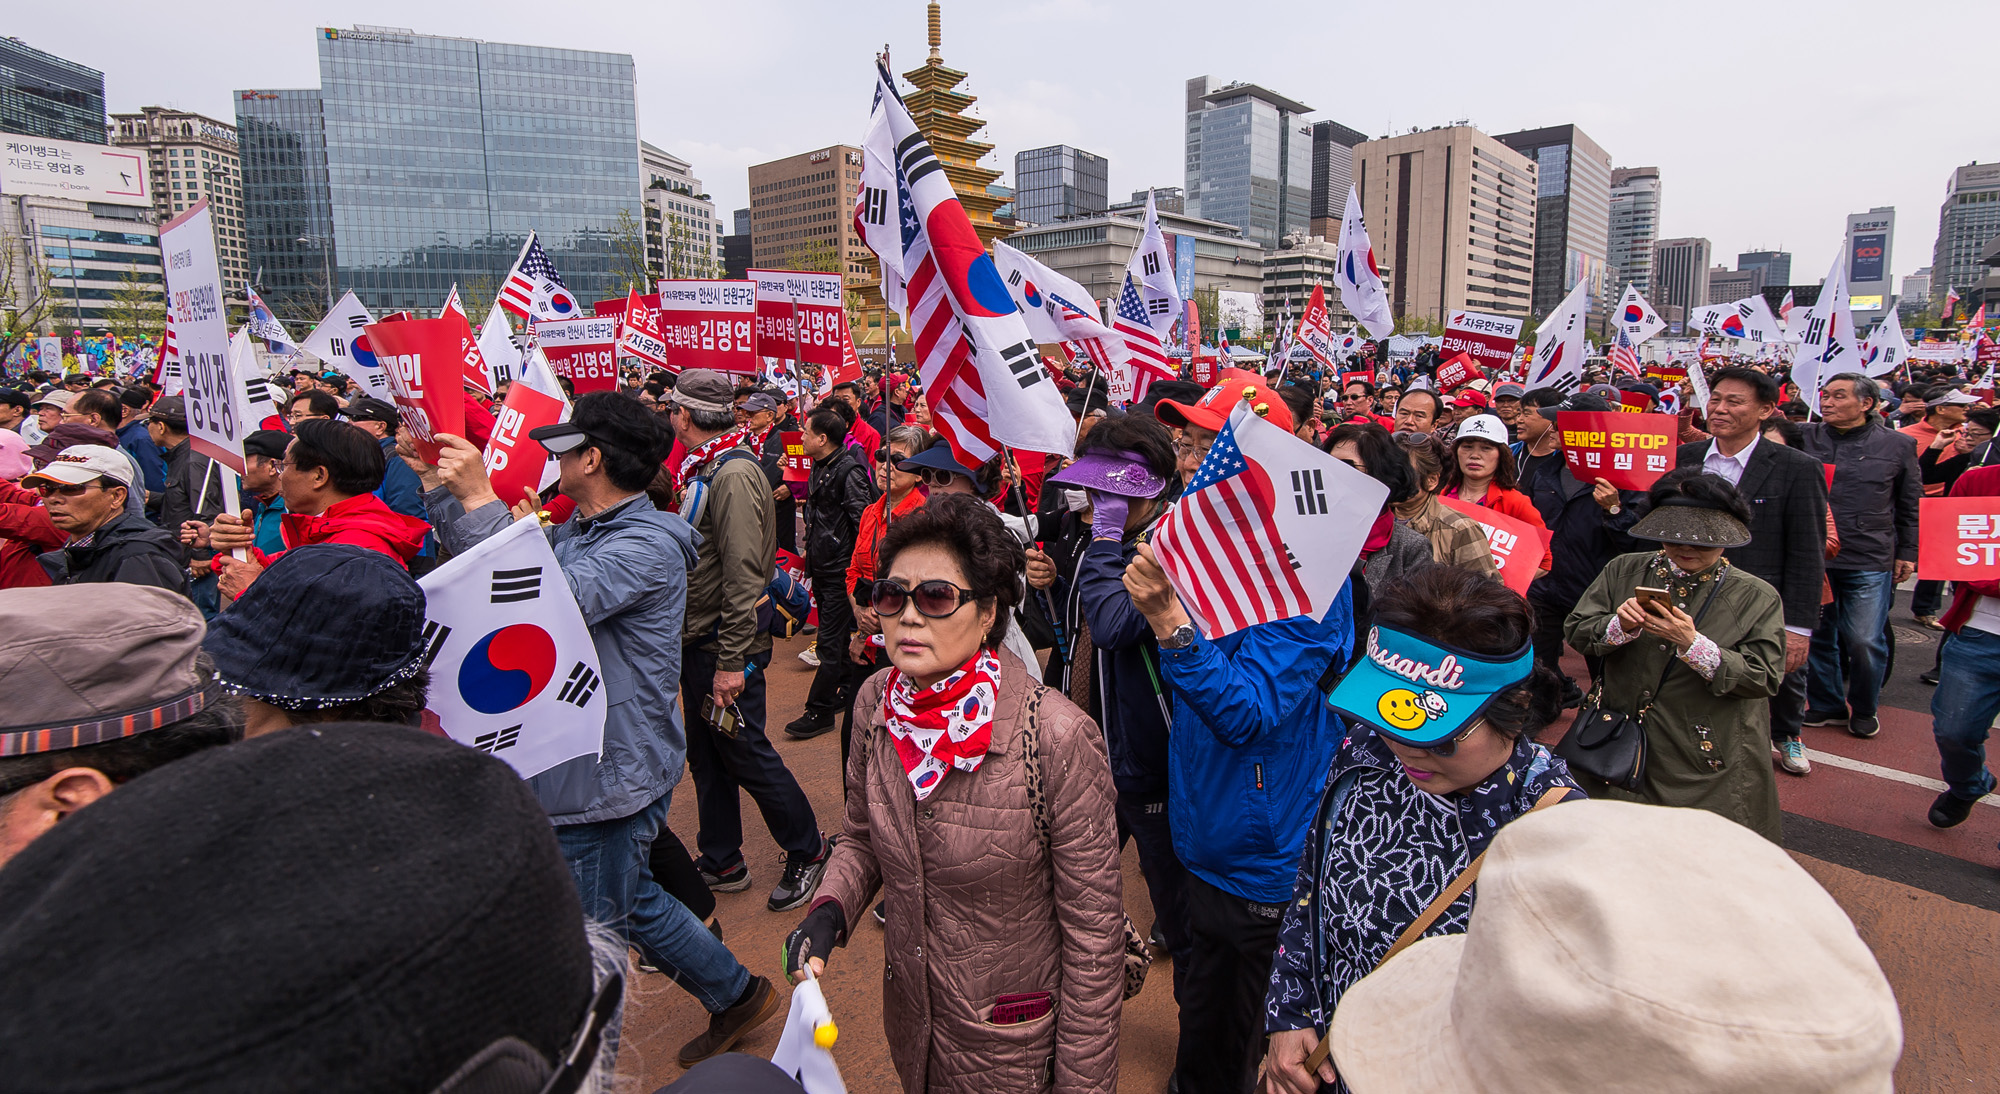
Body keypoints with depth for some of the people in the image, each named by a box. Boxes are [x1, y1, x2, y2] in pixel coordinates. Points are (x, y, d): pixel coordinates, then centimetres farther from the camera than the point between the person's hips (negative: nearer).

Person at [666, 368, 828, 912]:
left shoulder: (734, 474, -20)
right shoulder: (705, 469, 11)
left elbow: (743, 576, -24)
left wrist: (731, 661, -24)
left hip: (725, 648, -9)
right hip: (697, 642, 9)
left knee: (745, 754, 2)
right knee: (706, 755, 17)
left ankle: (807, 851, 19)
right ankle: (721, 862, 31)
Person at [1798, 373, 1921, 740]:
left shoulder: (1897, 445, 4)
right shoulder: (1803, 437, 3)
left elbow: (1911, 506, 10)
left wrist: (1907, 553, 8)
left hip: (1871, 561, -1)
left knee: (1865, 641, 0)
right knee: (1816, 635, 9)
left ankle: (1864, 709, 21)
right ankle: (1826, 704, 26)